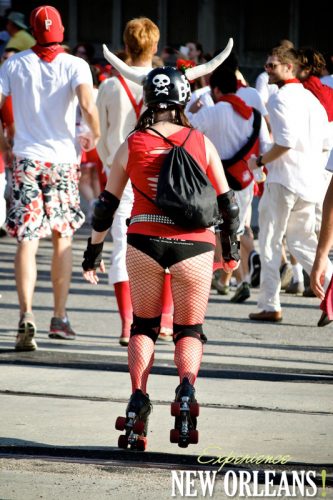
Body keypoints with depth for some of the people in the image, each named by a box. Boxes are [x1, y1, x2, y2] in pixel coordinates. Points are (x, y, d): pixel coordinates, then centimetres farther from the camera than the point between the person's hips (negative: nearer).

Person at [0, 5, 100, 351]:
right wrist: (95, 133, 1)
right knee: (62, 238, 14)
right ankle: (59, 318, 17)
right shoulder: (75, 65, -2)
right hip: (63, 159, 0)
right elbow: (87, 105, -18)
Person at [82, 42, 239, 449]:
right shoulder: (202, 144, 1)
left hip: (144, 241, 0)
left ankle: (138, 397, -1)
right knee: (189, 330, 12)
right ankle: (186, 386, -17)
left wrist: (93, 252, 18)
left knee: (143, 326, 18)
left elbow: (106, 205, 6)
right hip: (194, 244, 0)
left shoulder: (132, 146, 0)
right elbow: (227, 202, 8)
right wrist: (231, 248, 23)